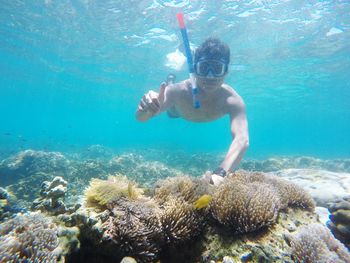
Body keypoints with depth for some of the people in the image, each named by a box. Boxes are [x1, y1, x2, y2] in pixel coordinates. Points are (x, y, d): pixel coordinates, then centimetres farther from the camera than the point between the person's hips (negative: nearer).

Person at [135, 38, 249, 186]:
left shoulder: (233, 100, -48)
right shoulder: (177, 90, -48)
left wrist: (221, 172, -79)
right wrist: (146, 110, -76)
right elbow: (141, 117, -51)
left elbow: (242, 139, -61)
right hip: (177, 110, -1)